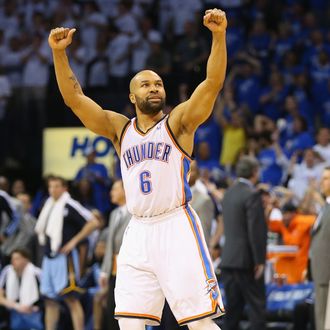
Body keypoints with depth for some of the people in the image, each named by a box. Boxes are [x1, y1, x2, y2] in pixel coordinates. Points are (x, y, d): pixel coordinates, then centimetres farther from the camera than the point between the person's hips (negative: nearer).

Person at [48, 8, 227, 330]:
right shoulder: (120, 128, 14)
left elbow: (213, 83, -9)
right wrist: (59, 52, -5)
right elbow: (74, 98, 8)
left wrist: (218, 36, -23)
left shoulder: (178, 122, 4)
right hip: (138, 232, 4)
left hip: (176, 227, -4)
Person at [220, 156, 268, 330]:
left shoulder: (229, 193, 12)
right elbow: (256, 231, -17)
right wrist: (259, 261, -14)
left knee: (233, 305, 9)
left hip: (228, 258, 8)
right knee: (257, 305, -3)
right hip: (247, 260, -8)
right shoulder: (252, 195, -13)